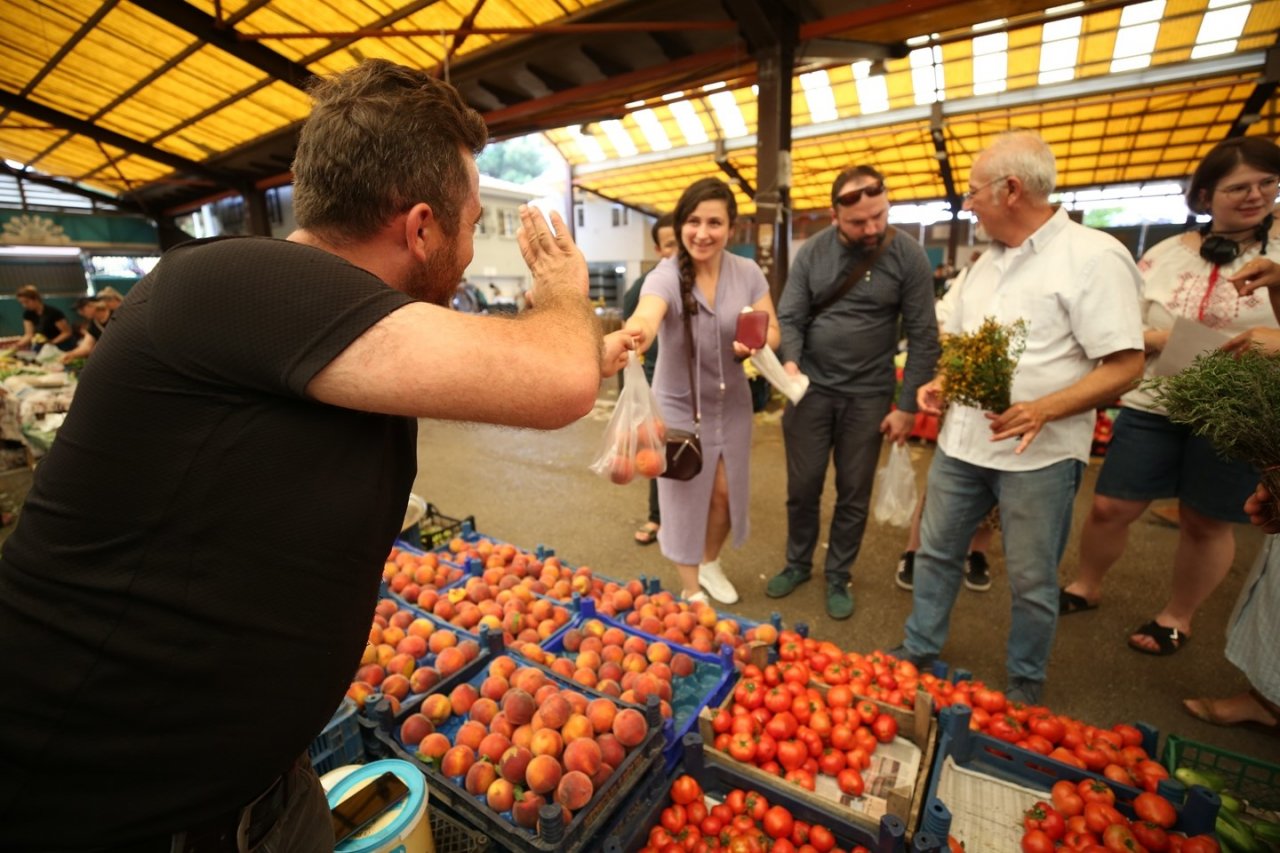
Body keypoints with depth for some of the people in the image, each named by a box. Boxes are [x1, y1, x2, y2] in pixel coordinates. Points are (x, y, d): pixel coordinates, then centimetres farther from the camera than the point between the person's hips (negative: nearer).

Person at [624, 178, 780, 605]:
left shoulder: (748, 273, -6)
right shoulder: (665, 276, -19)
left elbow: (773, 332, -1)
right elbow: (645, 317, -40)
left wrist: (756, 344, -25)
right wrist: (635, 334, -64)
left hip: (731, 402, 4)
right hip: (679, 404, -3)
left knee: (725, 491, 13)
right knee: (686, 497, 7)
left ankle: (710, 562, 44)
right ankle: (690, 590, 30)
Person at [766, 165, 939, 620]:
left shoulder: (908, 256, -5)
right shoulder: (811, 252, -2)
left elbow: (923, 337, -4)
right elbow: (789, 317, -2)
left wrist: (907, 405, -7)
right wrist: (790, 360, -23)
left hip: (868, 394, 0)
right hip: (812, 388, 1)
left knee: (854, 494, 9)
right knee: (802, 486, 9)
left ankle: (837, 577, 29)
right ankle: (797, 563, 31)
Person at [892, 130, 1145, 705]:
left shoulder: (1094, 257, -10)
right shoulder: (988, 261, 11)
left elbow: (1125, 366, -14)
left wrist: (1043, 409, -29)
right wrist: (941, 382, 1)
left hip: (1039, 453, -6)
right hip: (962, 440, 6)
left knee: (1032, 580, 10)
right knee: (936, 550, 14)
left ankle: (1025, 684, 33)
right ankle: (919, 650, 33)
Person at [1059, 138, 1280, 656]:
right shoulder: (1165, 255, 2)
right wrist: (1170, 341, -17)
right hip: (1152, 406, 1)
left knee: (1206, 521, 12)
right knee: (1109, 507, 6)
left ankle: (1178, 617, 33)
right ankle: (1085, 586, 30)